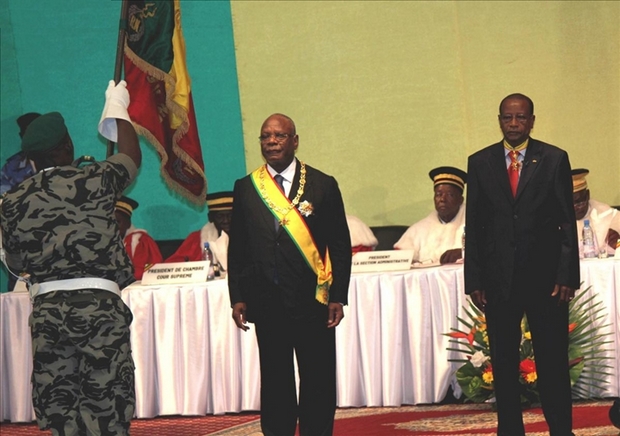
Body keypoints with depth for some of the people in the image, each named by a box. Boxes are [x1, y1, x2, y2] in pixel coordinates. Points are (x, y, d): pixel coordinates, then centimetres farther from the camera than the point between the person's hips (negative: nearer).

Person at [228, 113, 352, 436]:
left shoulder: (323, 185, 3)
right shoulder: (246, 188, 8)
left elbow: (340, 246, 3)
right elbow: (237, 248, 10)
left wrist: (338, 297, -3)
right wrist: (237, 298, 3)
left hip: (312, 299, -1)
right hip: (266, 301, 1)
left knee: (318, 381, 1)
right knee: (275, 381, 5)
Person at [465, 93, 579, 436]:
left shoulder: (555, 159, 2)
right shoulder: (480, 162, 7)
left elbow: (567, 222, 0)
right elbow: (473, 225, 7)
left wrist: (567, 276, -6)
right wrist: (473, 280, 1)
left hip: (545, 275, -2)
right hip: (498, 276, 2)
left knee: (553, 359, 0)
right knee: (503, 362, 6)